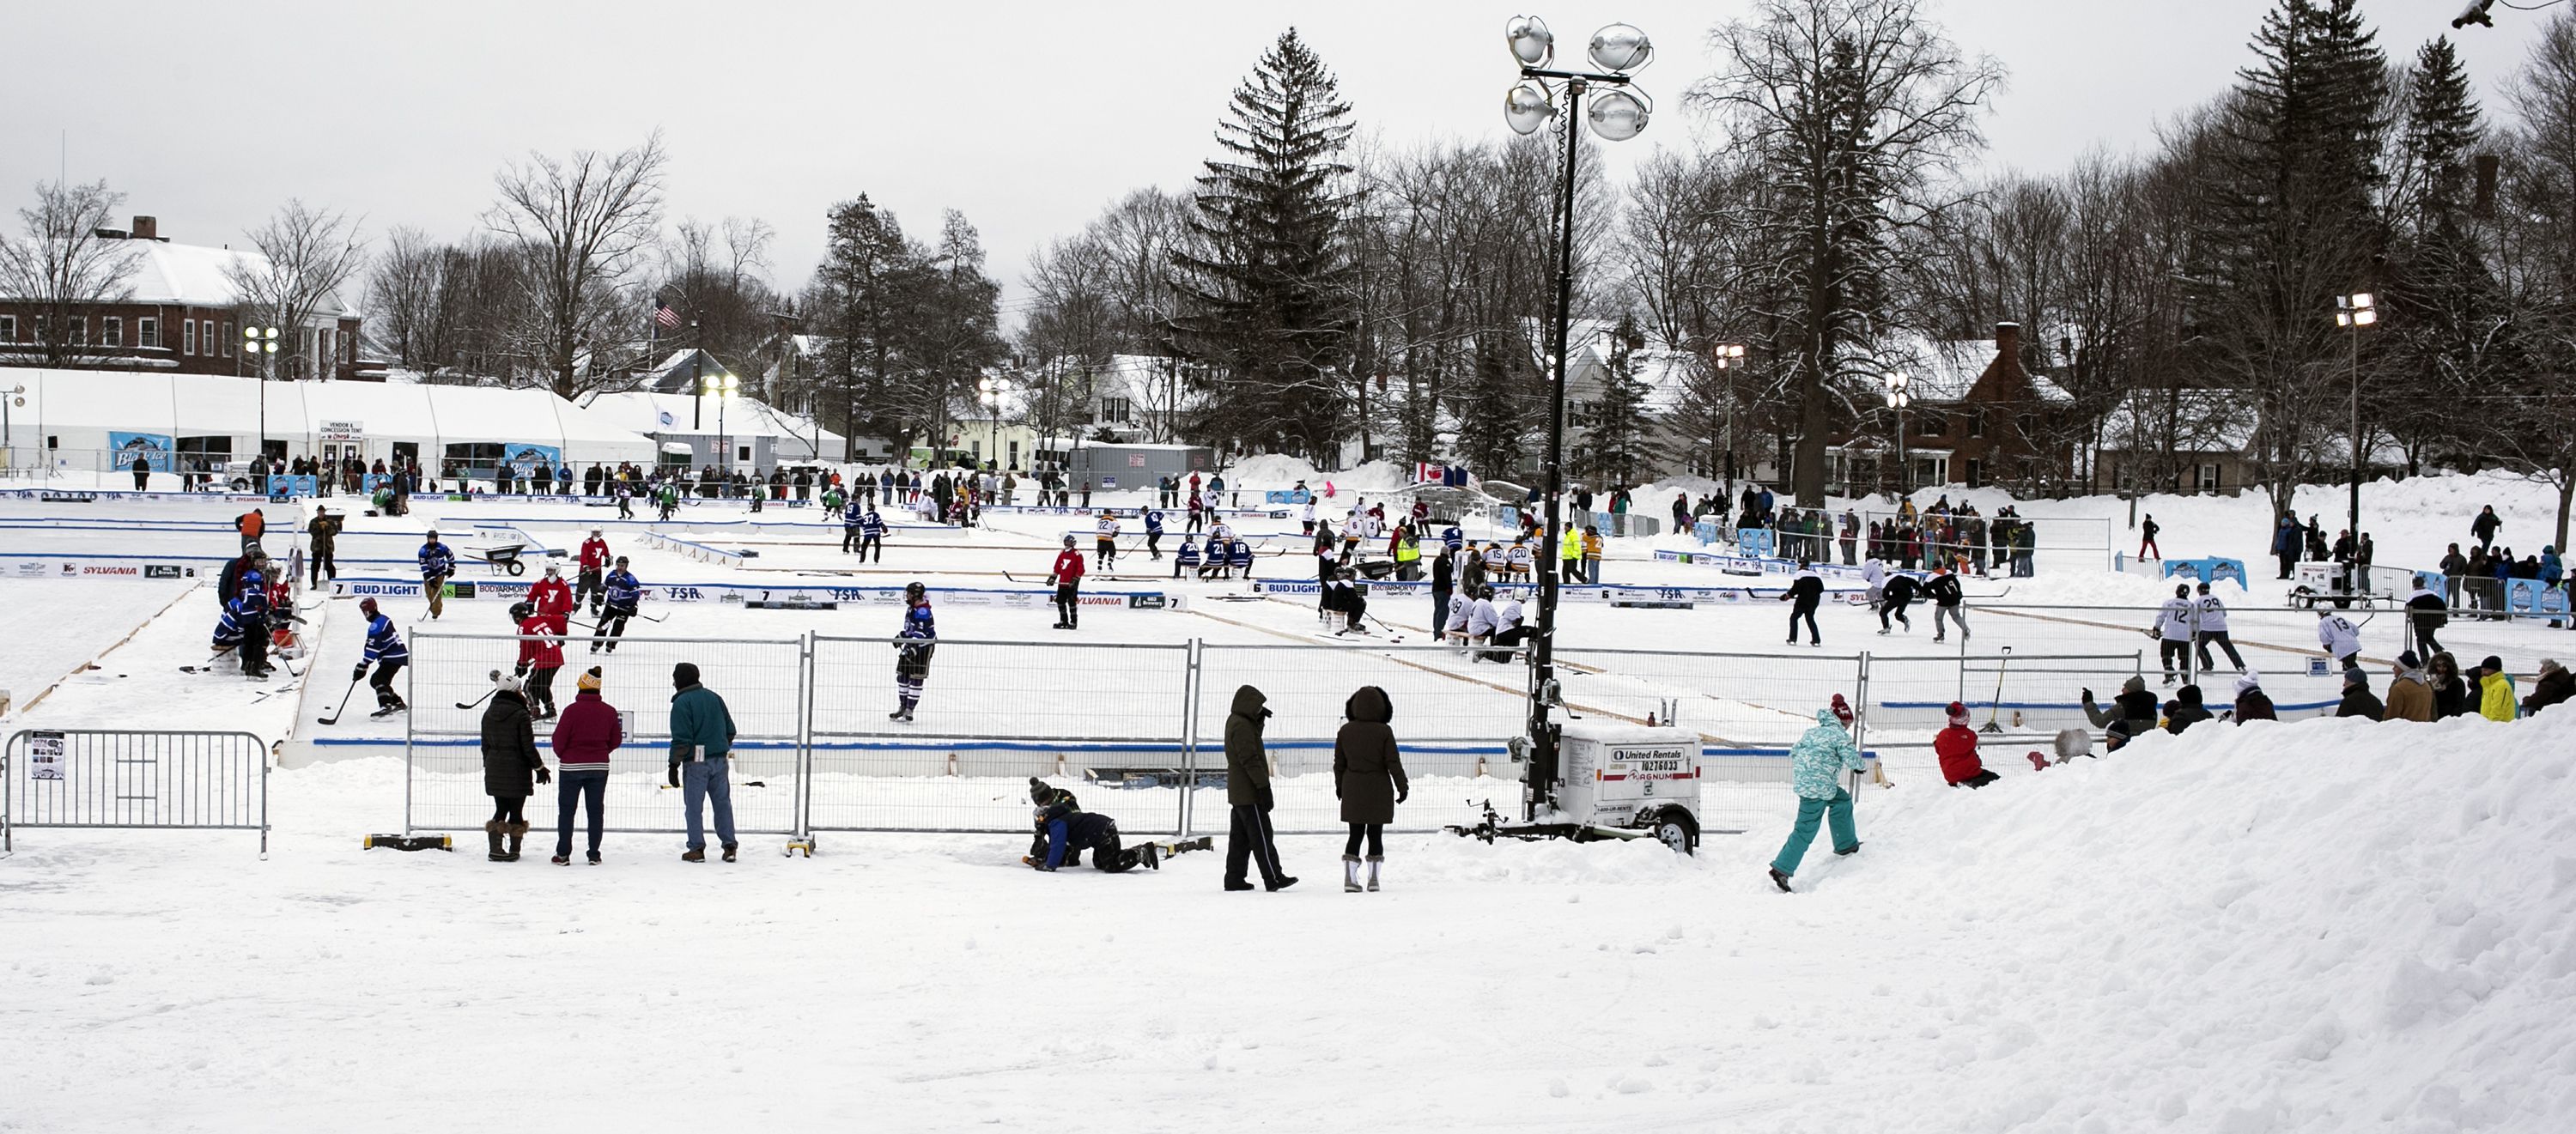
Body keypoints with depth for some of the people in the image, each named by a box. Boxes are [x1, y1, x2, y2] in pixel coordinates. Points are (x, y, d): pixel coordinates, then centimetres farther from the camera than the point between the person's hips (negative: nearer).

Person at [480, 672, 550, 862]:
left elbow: (485, 744, 11)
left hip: (494, 770, 5)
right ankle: (514, 850, 13)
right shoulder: (520, 714, -14)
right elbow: (528, 746, -13)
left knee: (500, 809, 12)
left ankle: (495, 849, 7)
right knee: (516, 810, 6)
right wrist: (540, 767, -4)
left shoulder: (489, 713, 4)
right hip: (517, 771, -5)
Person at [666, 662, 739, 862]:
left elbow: (681, 738, -14)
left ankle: (697, 849, 3)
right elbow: (730, 729, 15)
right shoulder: (714, 697, 12)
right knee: (723, 802, 9)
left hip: (696, 762, -5)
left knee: (694, 806, 3)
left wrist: (674, 765, -9)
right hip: (719, 759, 5)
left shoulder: (682, 702, -8)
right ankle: (729, 846, 6)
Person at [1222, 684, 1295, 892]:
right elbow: (1250, 760, -22)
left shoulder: (1236, 722, 13)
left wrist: (1260, 718, 12)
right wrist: (1263, 785, -21)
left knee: (1240, 838, 12)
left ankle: (1234, 879, 14)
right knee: (1262, 836, -7)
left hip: (1239, 793, 10)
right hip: (1249, 793, -10)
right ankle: (1273, 878, -5)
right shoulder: (1242, 726, -18)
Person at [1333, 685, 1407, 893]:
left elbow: (1339, 763, 6)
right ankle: (1373, 879, 8)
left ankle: (1350, 878, 2)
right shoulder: (1384, 732, -11)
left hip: (1353, 791, 2)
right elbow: (1393, 763, -8)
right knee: (1375, 835, 7)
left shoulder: (1345, 731, -1)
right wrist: (1403, 787, 2)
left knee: (1355, 834, 8)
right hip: (1379, 791, -2)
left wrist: (1339, 787, 19)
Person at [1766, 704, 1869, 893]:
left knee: (1842, 800, 26)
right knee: (1806, 831, -2)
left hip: (1803, 782, 8)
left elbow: (1794, 751, 22)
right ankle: (1781, 870, -5)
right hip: (1818, 787, -8)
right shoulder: (1839, 734, -5)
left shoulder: (1812, 732, 17)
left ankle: (1846, 844, 33)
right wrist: (1863, 765, 9)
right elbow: (1851, 759, -12)